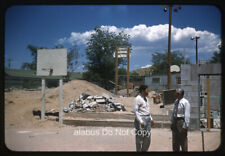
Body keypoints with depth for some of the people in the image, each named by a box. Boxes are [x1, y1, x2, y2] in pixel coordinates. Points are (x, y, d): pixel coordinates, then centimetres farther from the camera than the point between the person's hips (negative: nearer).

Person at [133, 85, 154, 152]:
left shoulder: (146, 98, 15)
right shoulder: (137, 99, -12)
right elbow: (135, 111, -16)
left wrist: (151, 119, 18)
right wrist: (141, 121, -22)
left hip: (148, 118, 9)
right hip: (141, 119, -9)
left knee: (148, 138, 12)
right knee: (140, 138, -2)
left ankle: (144, 150, 26)